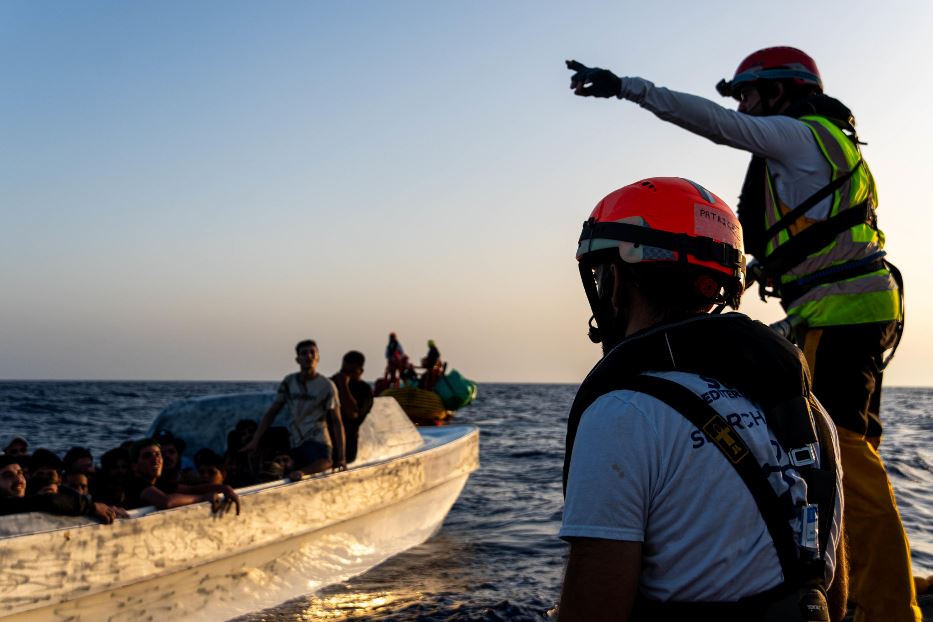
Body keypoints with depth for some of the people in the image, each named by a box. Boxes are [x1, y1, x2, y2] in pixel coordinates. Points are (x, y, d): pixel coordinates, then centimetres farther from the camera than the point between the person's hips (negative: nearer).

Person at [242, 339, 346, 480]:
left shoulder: (326, 386, -2)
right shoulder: (289, 382, 7)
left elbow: (336, 422, -4)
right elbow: (271, 412, 10)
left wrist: (341, 457, -12)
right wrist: (255, 441, 0)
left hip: (318, 442, -4)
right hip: (295, 443, 4)